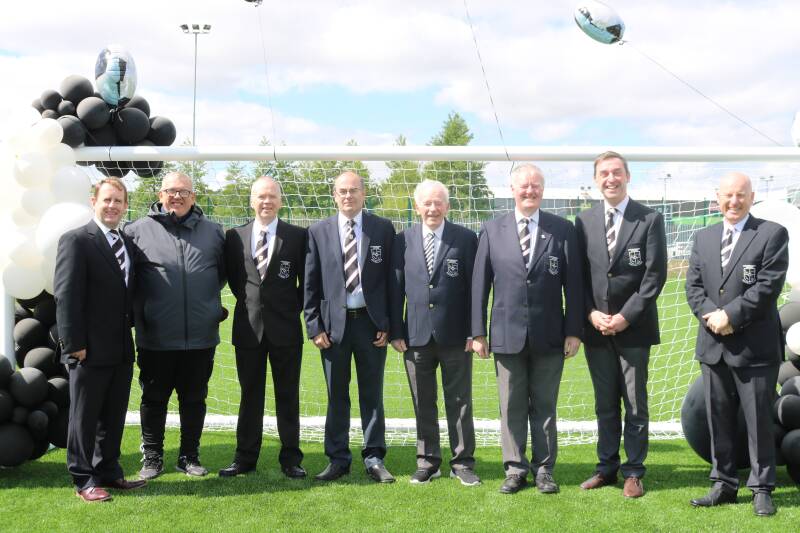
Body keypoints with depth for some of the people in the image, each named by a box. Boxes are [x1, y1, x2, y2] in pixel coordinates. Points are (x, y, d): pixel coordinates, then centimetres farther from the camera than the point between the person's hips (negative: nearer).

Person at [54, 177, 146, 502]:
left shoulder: (127, 243, 11)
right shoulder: (76, 240, -10)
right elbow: (66, 295, -14)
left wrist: (132, 332, 10)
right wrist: (74, 344, -18)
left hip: (122, 350, 7)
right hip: (90, 351, -7)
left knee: (114, 417, 15)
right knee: (84, 417, 5)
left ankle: (108, 472, 27)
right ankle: (84, 480, 15)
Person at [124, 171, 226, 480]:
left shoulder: (212, 232, 7)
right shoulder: (139, 230, 0)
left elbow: (224, 271, 19)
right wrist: (141, 310, 6)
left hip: (201, 336, 2)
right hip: (156, 338, -2)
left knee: (194, 398, 11)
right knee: (154, 399, 9)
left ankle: (189, 456, 24)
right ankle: (152, 457, 22)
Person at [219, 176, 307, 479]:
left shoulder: (298, 236, -1)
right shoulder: (235, 236, 4)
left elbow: (307, 281, 4)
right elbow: (232, 277, 15)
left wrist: (293, 308, 0)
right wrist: (248, 301, 8)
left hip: (285, 328, -2)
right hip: (248, 328, 2)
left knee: (288, 395, 6)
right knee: (250, 395, 10)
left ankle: (290, 458, 14)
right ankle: (245, 457, 18)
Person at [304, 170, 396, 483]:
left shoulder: (383, 229, 2)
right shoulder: (318, 232, 4)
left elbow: (390, 279, 2)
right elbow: (311, 284, 4)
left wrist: (388, 325, -3)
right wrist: (314, 326, -2)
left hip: (372, 322, 0)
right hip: (333, 324, 1)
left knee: (372, 395, 7)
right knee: (336, 396, 8)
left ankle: (374, 459, 16)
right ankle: (338, 459, 18)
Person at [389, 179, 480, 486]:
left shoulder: (465, 239, -1)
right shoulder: (403, 241, 5)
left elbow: (474, 287, -2)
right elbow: (396, 288, 6)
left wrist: (474, 331, -6)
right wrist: (396, 332, 1)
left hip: (455, 335, -2)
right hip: (416, 335, 2)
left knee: (459, 403, 6)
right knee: (423, 404, 10)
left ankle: (462, 463, 16)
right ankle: (427, 462, 21)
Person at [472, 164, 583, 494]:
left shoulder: (563, 229, 3)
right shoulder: (492, 231, 4)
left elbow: (573, 283, 2)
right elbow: (480, 283, 4)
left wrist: (573, 330, -3)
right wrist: (478, 331, 0)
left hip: (549, 336, 0)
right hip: (507, 335, 1)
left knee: (544, 405, 8)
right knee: (512, 406, 7)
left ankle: (543, 469, 18)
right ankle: (515, 469, 17)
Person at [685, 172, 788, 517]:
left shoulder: (772, 234, -3)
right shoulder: (703, 238, 13)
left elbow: (767, 286, -12)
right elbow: (693, 286, 7)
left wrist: (730, 315, -15)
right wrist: (711, 315, -10)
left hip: (755, 346, -5)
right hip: (713, 345, 5)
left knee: (758, 420, 3)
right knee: (719, 420, 11)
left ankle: (762, 489, 14)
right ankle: (724, 485, 21)